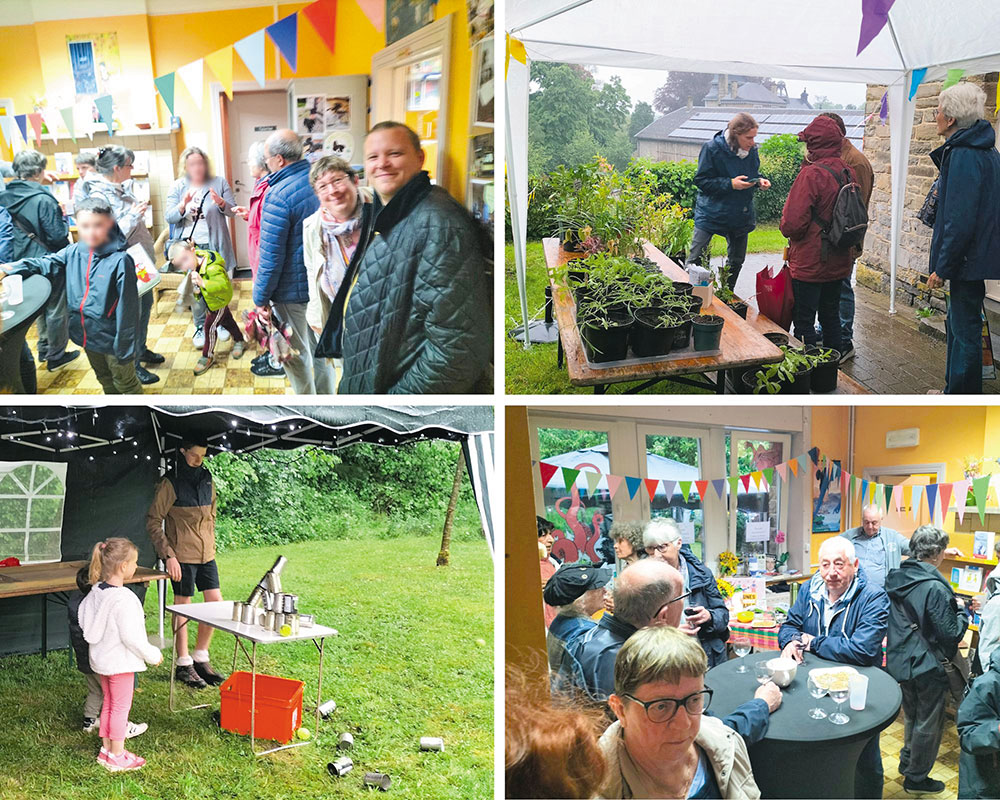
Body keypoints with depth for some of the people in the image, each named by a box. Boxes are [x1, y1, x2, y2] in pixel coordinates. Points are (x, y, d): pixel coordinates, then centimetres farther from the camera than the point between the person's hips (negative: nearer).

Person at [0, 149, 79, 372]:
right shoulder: (43, 200, -23)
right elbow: (58, 235, -22)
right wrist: (64, 218, -2)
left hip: (22, 260, 8)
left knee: (42, 305, 25)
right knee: (57, 309, 8)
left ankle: (44, 349, 35)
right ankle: (56, 356, 17)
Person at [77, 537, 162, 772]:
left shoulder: (95, 592, -1)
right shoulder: (123, 599, -27)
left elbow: (83, 620, 9)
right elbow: (131, 636, -26)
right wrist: (153, 655, -13)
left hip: (100, 658, 8)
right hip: (120, 661, -8)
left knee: (108, 703, 21)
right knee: (120, 707, 4)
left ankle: (106, 748, 31)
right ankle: (117, 757, 13)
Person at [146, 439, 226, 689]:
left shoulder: (207, 481, 9)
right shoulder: (171, 484, -10)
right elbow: (153, 521, -10)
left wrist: (211, 545, 15)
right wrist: (168, 555, -15)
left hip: (206, 556, 6)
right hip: (182, 557, -6)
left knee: (216, 604, 5)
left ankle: (201, 659, 19)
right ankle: (184, 665, 12)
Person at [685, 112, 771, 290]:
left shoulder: (752, 150, -1)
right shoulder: (712, 148, -16)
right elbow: (701, 180, -16)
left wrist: (759, 181, -9)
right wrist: (730, 184, -25)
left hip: (741, 214, 5)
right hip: (711, 213, -5)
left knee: (736, 261, 14)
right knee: (695, 258, -5)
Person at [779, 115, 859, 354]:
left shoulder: (811, 175, -20)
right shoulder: (849, 173, 5)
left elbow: (792, 224, -22)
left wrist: (785, 226, -2)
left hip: (810, 263, -8)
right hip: (839, 262, 8)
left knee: (804, 321, 1)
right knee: (831, 316, 19)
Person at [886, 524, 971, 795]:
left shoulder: (895, 578, -1)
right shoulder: (934, 587, -25)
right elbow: (950, 634, -21)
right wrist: (963, 614, -2)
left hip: (900, 661, 8)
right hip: (928, 666, -7)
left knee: (913, 716, 27)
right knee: (928, 723, 11)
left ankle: (907, 763, 42)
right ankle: (917, 777, 24)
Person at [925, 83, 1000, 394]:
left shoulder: (963, 157, -20)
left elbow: (960, 220, -25)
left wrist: (942, 268, -19)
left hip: (967, 259, -10)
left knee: (965, 329, -1)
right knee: (958, 322, 21)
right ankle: (954, 389, 34)